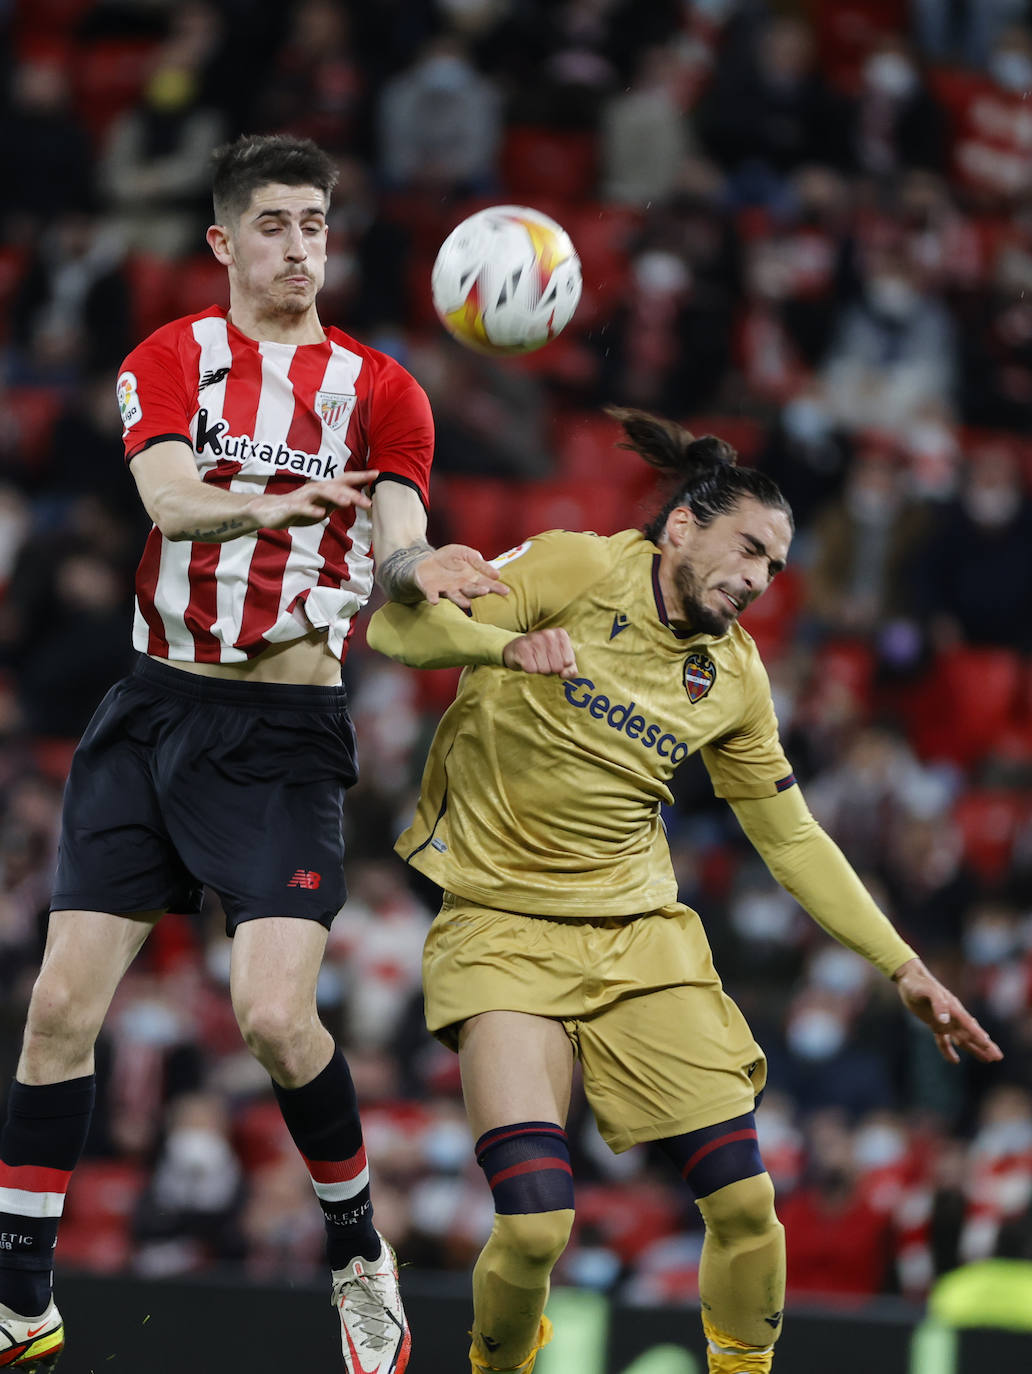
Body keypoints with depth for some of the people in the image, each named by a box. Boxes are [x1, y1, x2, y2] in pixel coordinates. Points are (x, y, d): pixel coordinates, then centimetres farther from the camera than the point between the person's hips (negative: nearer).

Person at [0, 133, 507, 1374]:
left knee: (274, 1015, -17)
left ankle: (360, 1259, 6)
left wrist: (421, 567, -31)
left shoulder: (376, 391, 5)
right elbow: (169, 495, -13)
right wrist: (277, 505, -34)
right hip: (155, 710, 2)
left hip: (283, 732, -2)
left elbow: (398, 546, -6)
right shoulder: (168, 361, 6)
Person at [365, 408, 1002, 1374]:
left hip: (641, 933, 5)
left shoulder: (734, 676, 6)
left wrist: (903, 969, 11)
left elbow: (791, 839, 15)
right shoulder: (573, 570, -8)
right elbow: (398, 626, -14)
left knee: (745, 1203, -6)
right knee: (534, 1225, -19)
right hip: (504, 927, -5)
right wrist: (507, 641, -33)